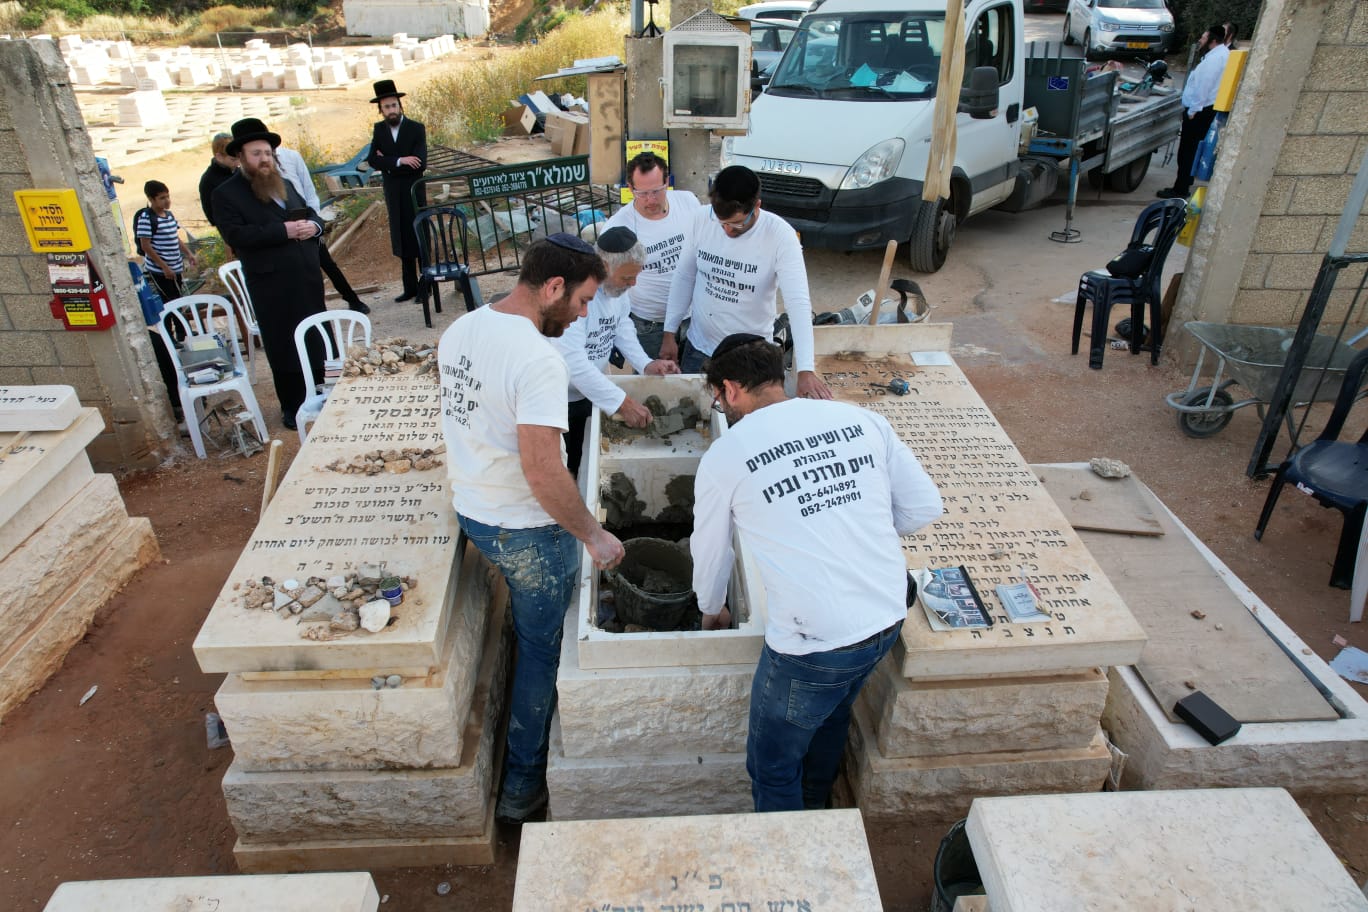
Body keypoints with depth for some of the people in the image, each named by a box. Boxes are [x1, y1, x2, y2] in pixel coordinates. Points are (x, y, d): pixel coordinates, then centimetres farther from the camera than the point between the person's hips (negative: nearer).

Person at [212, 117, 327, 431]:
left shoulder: (285, 184, 17)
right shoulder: (226, 193, -4)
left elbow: (310, 212, 20)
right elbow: (235, 234, -16)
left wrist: (313, 225, -6)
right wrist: (283, 231, -22)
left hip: (308, 277, 6)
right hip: (271, 285, -6)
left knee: (317, 341, 13)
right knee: (283, 347, 3)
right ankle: (292, 407, 15)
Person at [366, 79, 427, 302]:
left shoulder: (416, 128, -6)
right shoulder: (379, 129, 5)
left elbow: (420, 163, -17)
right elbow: (373, 160, -7)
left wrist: (388, 163, -14)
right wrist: (399, 161, -20)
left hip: (414, 192, -4)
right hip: (393, 194, 4)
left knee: (419, 240, 4)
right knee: (403, 243, 10)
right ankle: (410, 287, 18)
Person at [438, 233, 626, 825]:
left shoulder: (459, 331, 1)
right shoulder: (538, 359, -28)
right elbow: (543, 472, -32)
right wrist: (594, 535, -21)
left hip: (470, 510, 8)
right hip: (527, 531, -8)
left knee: (532, 631, 29)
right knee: (541, 647, 11)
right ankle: (522, 786, 27)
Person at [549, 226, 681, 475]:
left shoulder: (617, 282, -8)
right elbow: (572, 362, -35)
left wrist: (645, 363, -5)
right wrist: (622, 403, -33)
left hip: (590, 390, 7)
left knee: (583, 463, 20)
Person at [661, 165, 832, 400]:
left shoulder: (780, 236, -22)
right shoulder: (702, 218, -11)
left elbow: (798, 302, -28)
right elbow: (684, 277, 2)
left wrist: (805, 370, -37)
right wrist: (669, 333, 3)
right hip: (698, 347, 3)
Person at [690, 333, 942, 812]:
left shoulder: (725, 455, -8)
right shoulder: (862, 420, 1)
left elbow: (710, 551, 7)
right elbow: (925, 506, 4)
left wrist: (712, 609, 27)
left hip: (813, 640, -7)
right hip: (888, 617, 7)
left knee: (773, 768, 18)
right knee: (831, 717, 34)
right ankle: (814, 811, 58)